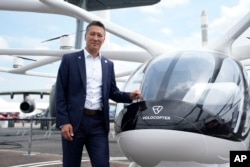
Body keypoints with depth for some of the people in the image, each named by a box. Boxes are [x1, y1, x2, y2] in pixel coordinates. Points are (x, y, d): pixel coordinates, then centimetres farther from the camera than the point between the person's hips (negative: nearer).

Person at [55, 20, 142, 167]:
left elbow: (112, 92, 17)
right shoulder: (69, 59, 2)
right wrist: (63, 122, -10)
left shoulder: (108, 64, 14)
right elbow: (60, 93, -2)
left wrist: (130, 96, -4)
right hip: (74, 121, -2)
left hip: (99, 123, 3)